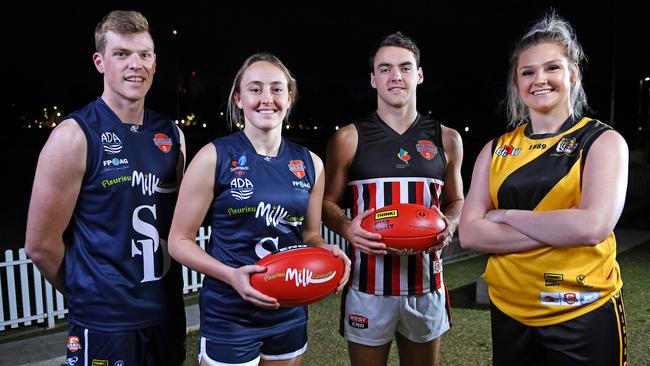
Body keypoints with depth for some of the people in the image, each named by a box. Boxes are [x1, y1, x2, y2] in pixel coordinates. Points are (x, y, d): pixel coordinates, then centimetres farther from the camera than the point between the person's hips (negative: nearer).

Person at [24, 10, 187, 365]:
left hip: (168, 313, 5)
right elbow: (41, 244, -11)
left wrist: (158, 291, 9)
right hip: (104, 322, -5)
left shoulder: (171, 134, 2)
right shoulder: (74, 136, -14)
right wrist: (89, 295, 2)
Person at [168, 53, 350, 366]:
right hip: (229, 316, -4)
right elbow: (179, 240, -8)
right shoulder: (214, 157, -11)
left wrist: (329, 253, -10)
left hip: (291, 313, 5)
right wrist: (231, 275, -23)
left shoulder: (310, 163, 2)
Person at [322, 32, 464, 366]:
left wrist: (449, 224, -6)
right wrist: (346, 227, -17)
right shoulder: (349, 138, -3)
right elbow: (328, 202, 3)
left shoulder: (446, 139, 5)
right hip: (368, 284, -2)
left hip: (426, 283, 3)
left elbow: (456, 201, 15)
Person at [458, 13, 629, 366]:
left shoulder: (603, 141, -6)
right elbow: (470, 233, -7)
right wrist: (561, 228, -16)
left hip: (583, 314, -3)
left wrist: (507, 215, -12)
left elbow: (592, 227, -22)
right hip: (509, 312, 3)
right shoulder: (497, 149, 2)